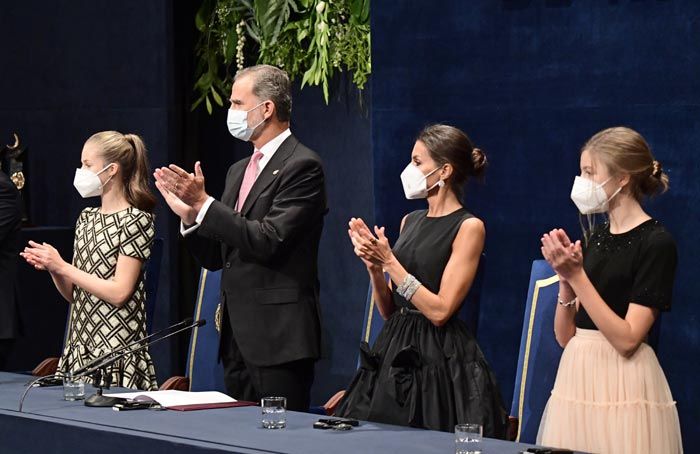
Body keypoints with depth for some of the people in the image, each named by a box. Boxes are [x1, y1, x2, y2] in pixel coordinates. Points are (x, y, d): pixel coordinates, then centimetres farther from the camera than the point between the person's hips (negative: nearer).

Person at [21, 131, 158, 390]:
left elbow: (119, 293, -16)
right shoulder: (87, 218, 13)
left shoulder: (136, 220, -8)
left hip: (117, 350, -6)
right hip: (79, 346, 6)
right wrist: (51, 267, -3)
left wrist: (62, 266, -13)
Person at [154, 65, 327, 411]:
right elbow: (215, 258, 17)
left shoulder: (302, 167, -9)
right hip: (238, 335, 9)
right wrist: (189, 213, 0)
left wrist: (204, 203, -19)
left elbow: (269, 241, -20)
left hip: (278, 335, -9)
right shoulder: (239, 171, 18)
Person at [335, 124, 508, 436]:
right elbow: (388, 310, 13)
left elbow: (440, 311, -16)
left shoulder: (469, 227, -8)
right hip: (395, 353, 7)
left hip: (440, 360, -7)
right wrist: (374, 266, -4)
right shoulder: (411, 221, 12)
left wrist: (389, 261, -14)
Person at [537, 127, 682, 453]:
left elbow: (627, 339, -17)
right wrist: (565, 278, -4)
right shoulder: (594, 237, 12)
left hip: (622, 386, -7)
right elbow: (566, 336, 11)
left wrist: (577, 276, -17)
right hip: (577, 379, 7)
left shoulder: (656, 242, -9)